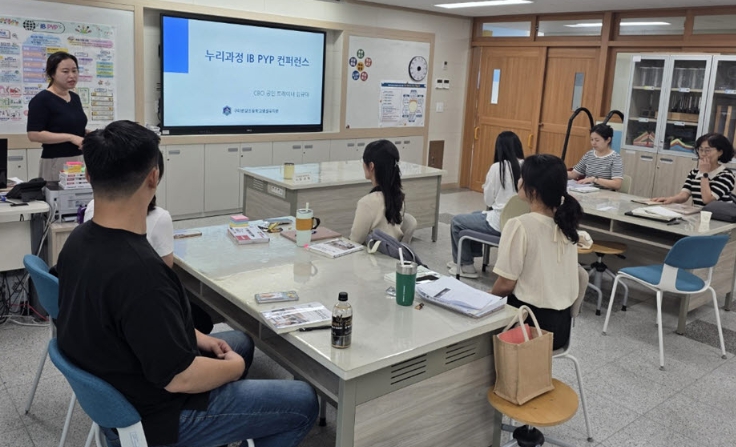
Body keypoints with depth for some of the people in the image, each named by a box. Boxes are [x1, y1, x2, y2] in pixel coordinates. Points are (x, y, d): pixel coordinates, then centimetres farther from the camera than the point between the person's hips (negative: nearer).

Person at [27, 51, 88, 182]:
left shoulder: (75, 98, 12)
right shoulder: (41, 99, -9)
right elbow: (34, 134, -16)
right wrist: (70, 137, -20)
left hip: (79, 160, 7)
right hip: (56, 162, -7)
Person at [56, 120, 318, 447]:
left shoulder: (80, 240, -7)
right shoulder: (139, 270, -36)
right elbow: (178, 378, -29)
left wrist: (196, 337, 7)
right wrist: (234, 367, -11)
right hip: (151, 415, -9)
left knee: (240, 342, 26)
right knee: (302, 403, 1)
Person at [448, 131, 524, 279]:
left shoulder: (498, 167, -15)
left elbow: (488, 200, -6)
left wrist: (486, 187, 11)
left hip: (500, 223, -7)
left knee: (456, 222, 15)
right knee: (475, 215, 31)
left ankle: (465, 265, 23)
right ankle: (466, 259, 39)